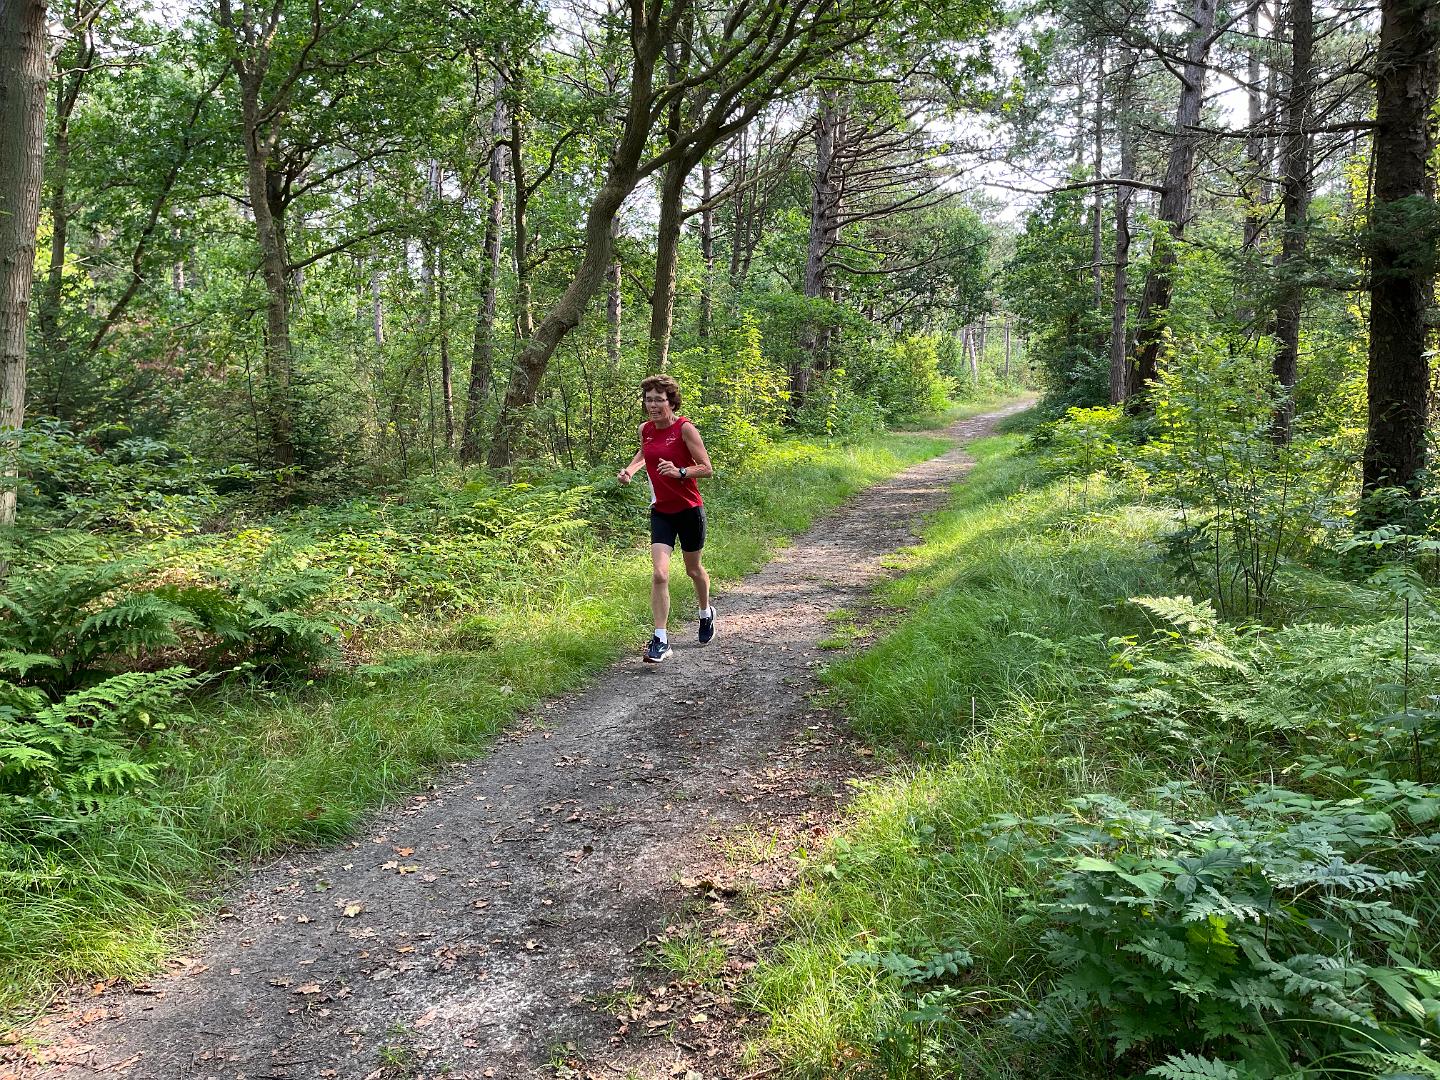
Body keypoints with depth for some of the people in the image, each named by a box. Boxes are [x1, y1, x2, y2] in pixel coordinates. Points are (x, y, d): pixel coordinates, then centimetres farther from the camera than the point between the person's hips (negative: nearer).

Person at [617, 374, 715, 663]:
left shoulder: (684, 428, -15)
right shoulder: (644, 429, 0)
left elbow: (707, 469, -13)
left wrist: (680, 472, -29)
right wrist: (630, 469, 7)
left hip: (689, 509, -3)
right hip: (661, 511, 3)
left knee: (693, 569, 17)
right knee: (660, 574, -13)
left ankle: (706, 614, 46)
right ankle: (660, 640, -10)